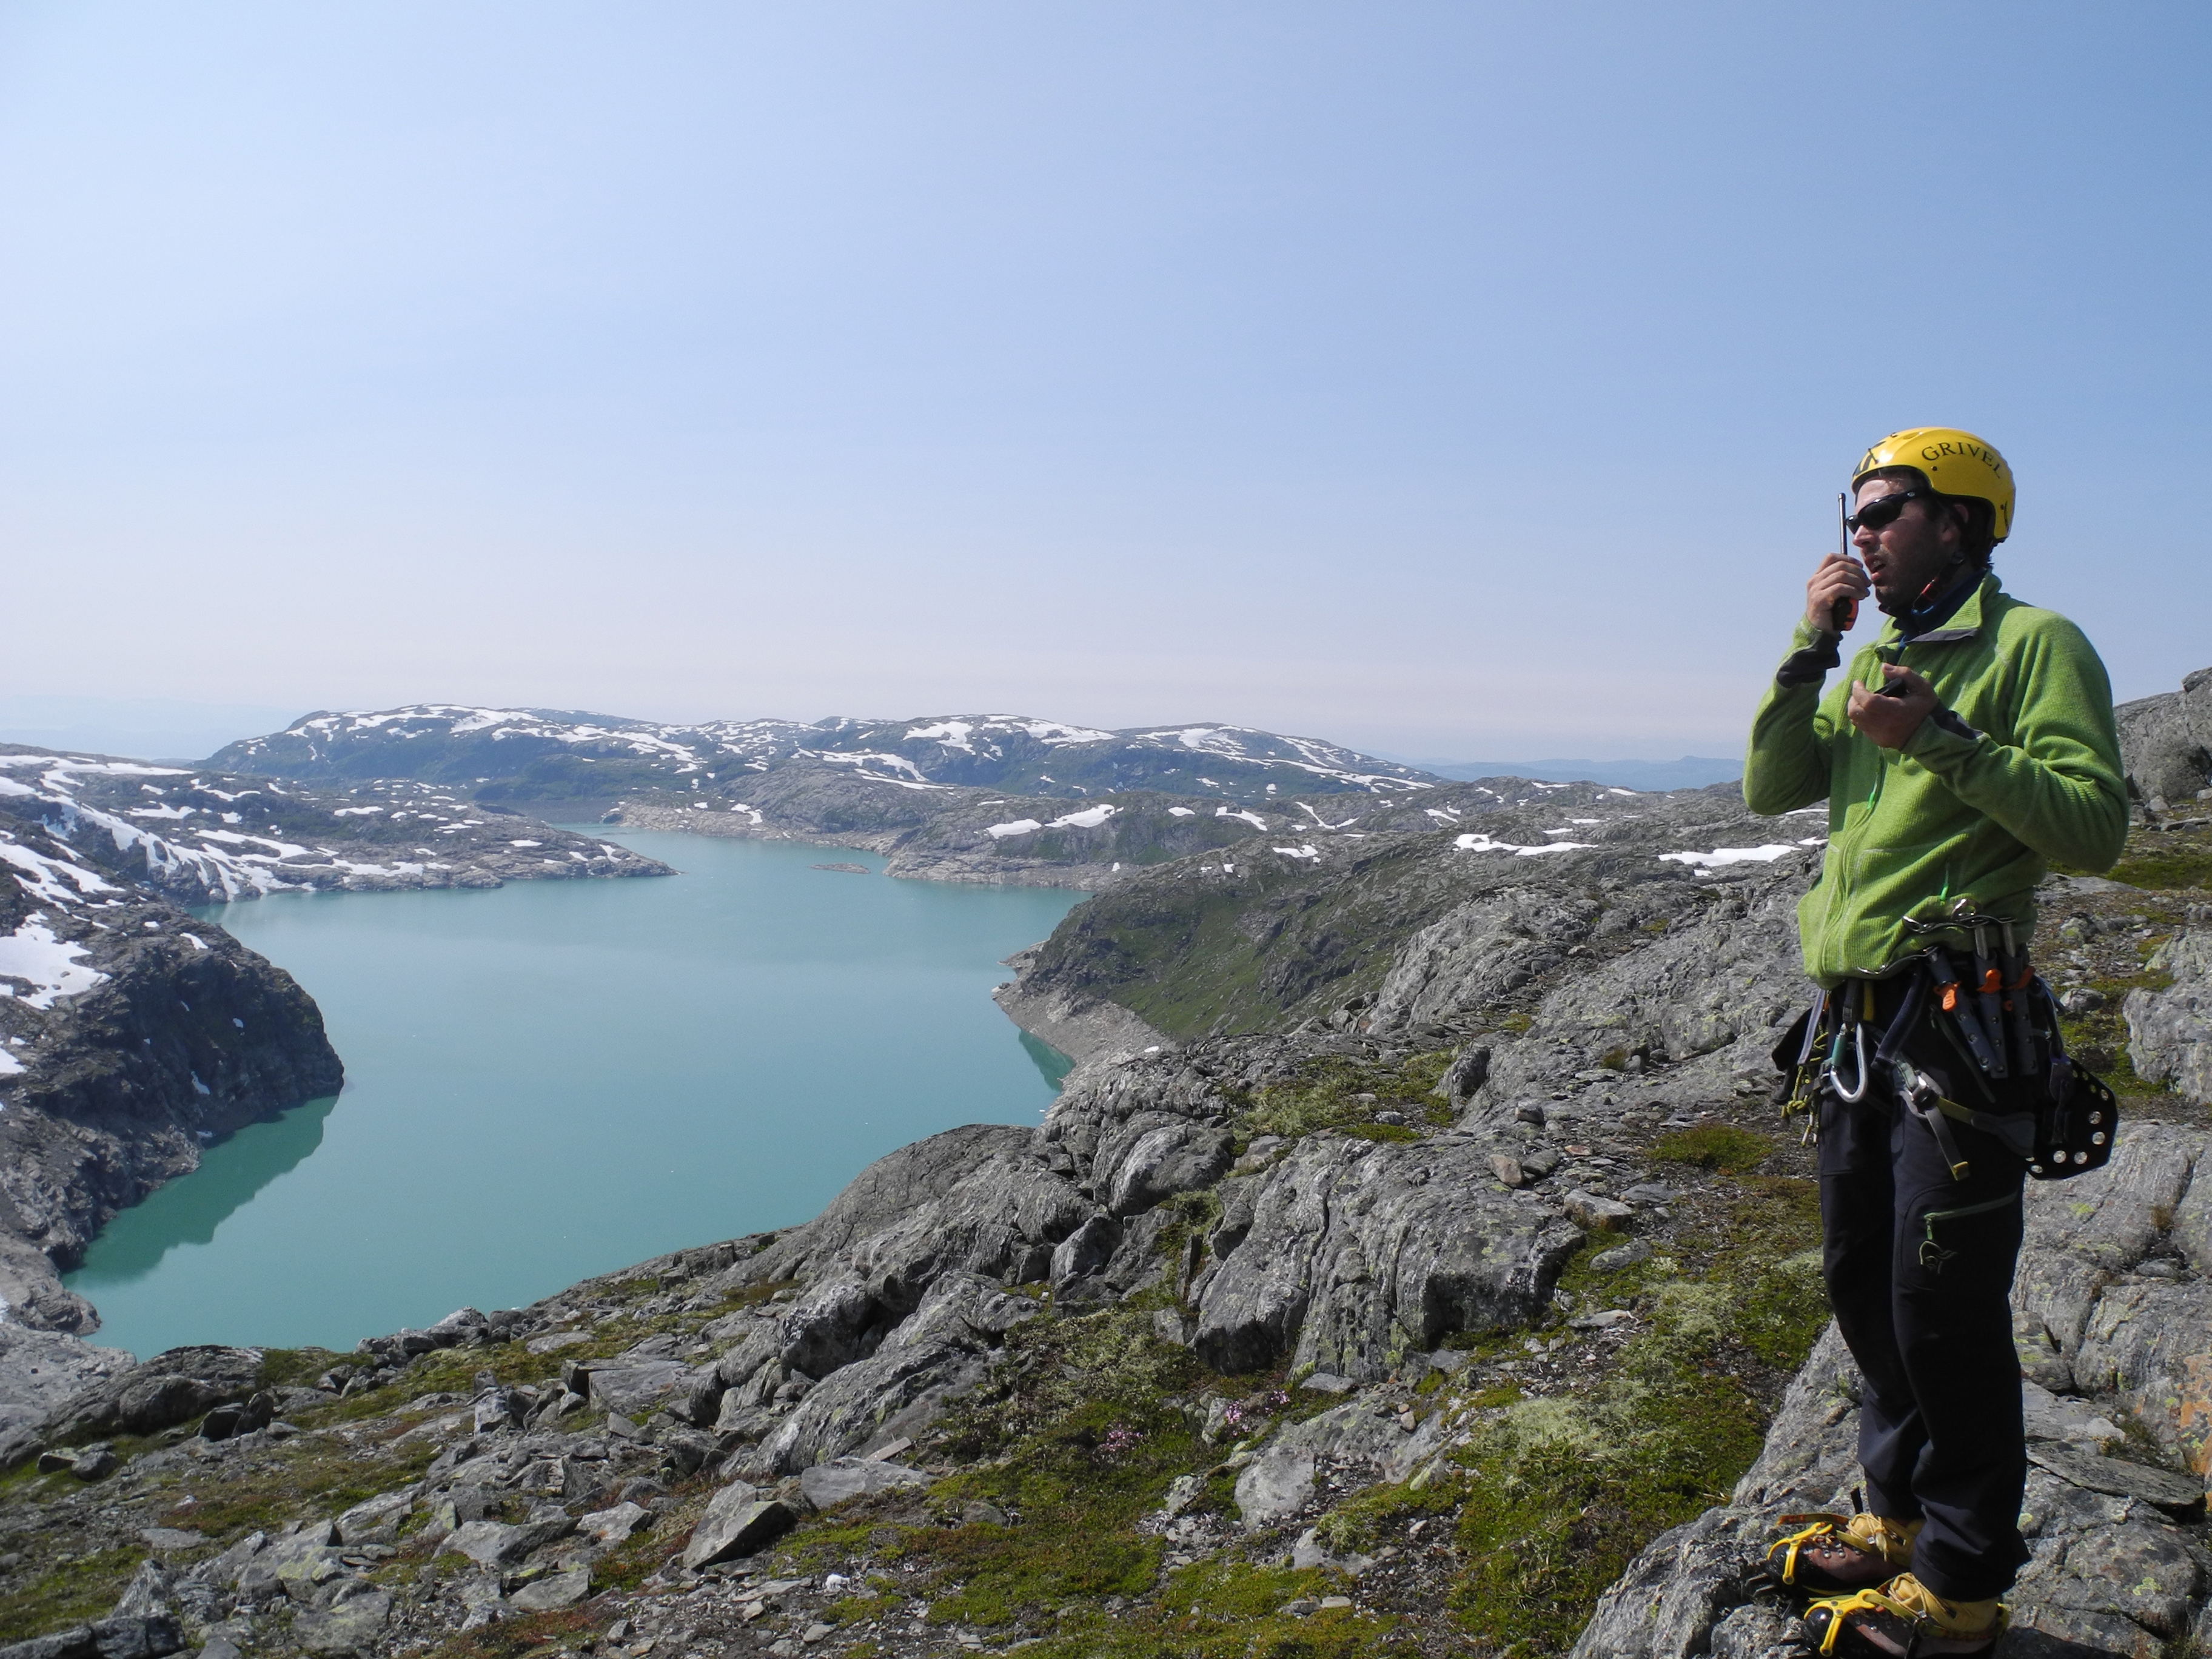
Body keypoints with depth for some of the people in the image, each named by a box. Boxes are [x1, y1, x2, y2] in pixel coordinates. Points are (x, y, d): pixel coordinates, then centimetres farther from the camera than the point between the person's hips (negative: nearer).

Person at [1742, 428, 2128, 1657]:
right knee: (1863, 1282, 16)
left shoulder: (2033, 645, -6)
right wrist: (1810, 648, 0)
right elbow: (1770, 789, 7)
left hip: (1961, 1025, -8)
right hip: (1858, 1022, 8)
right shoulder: (1875, 663, 18)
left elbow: (2096, 825, -16)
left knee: (1945, 1306, -1)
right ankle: (1901, 1517, 34)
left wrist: (1943, 743, -23)